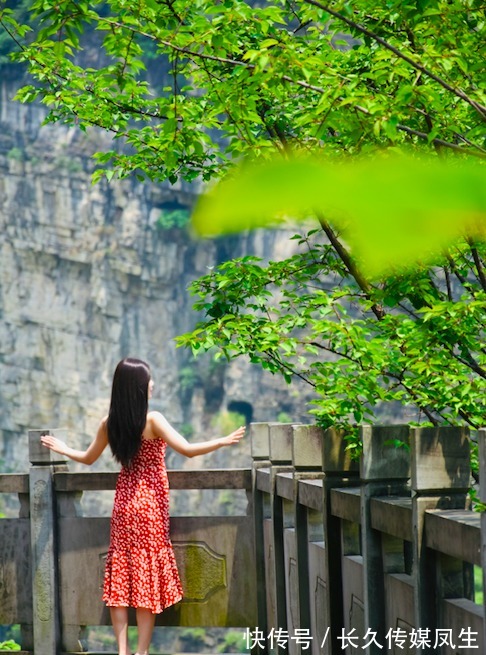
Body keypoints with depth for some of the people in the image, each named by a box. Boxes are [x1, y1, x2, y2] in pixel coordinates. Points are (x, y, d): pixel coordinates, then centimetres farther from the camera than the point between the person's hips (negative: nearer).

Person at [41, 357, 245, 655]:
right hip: (150, 505, -4)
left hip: (124, 503, 4)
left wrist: (64, 449, 32)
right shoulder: (152, 419, -15)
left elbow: (88, 458, 14)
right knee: (148, 574, 1)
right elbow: (188, 450, -20)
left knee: (121, 574, 6)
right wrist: (223, 441, -14)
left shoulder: (109, 423, 1)